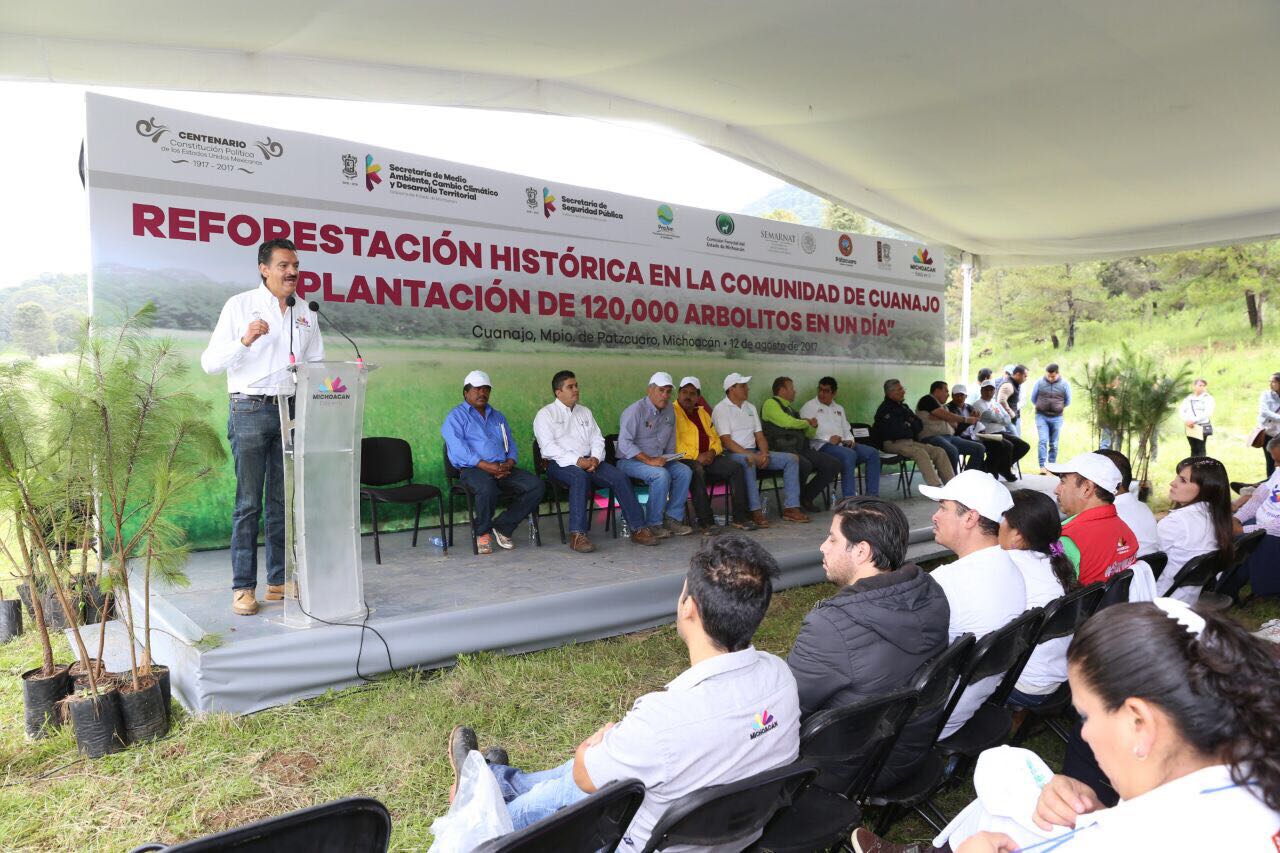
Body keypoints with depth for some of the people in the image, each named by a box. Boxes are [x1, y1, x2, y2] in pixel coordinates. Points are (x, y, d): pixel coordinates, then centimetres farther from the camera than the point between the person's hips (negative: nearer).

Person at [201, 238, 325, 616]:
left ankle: (279, 581, 14)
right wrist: (244, 340, -18)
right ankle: (243, 587, 2)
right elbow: (209, 362, -3)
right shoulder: (240, 305, 2)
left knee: (283, 500, 7)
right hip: (250, 410, -4)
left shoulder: (305, 315, 14)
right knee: (249, 503, -4)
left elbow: (318, 364, 19)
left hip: (293, 411, 4)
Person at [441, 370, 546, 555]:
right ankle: (482, 532, -11)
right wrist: (486, 466, -19)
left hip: (503, 469, 6)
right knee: (487, 488, -40)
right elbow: (458, 449, -8)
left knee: (536, 486, -18)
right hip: (472, 469, -5)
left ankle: (502, 526, -5)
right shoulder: (456, 416, 7)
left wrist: (509, 464, -4)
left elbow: (512, 445, 20)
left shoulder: (498, 417, 27)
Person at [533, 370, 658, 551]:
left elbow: (597, 439, 16)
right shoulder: (545, 414, 5)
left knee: (621, 478, -19)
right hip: (560, 463, -5)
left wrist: (595, 458, -8)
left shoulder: (585, 412, 24)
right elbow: (548, 447, -9)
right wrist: (577, 461, -19)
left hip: (589, 460, 5)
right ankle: (577, 535, -41)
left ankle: (638, 529, -17)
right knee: (580, 477, -38)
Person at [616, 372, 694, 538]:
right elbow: (624, 443, -22)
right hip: (630, 461, -7)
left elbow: (670, 443, 21)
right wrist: (649, 460, -26)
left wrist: (669, 458, 4)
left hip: (659, 460, 7)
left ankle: (673, 518, -8)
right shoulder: (635, 410, -14)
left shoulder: (669, 411, 9)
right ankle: (653, 524, -20)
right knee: (661, 474, -32)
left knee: (685, 471, -14)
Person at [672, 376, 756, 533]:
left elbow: (714, 437, 22)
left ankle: (739, 517, -8)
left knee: (736, 468, -12)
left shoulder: (702, 412, 22)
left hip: (708, 456, 7)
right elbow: (673, 443, -13)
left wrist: (712, 452, -1)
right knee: (697, 471, -38)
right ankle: (705, 521, -32)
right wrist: (697, 456, -18)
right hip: (685, 458, -7)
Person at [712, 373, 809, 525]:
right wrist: (752, 456, -21)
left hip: (754, 452, 8)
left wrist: (764, 454, -6)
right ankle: (756, 511, -38)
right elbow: (726, 441, -14)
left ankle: (791, 508, -11)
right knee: (748, 462, -42)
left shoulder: (750, 407, 19)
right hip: (733, 454, -8)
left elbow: (759, 435, 15)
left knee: (792, 459, -6)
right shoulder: (721, 409, -5)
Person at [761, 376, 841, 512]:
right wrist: (806, 422, 6)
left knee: (834, 464, -7)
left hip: (801, 449, 8)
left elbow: (809, 434, 31)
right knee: (804, 465, -36)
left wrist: (813, 427, 7)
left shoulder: (791, 408, 28)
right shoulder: (770, 404, 3)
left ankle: (806, 498, 5)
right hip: (783, 449, -8)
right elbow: (787, 422, -12)